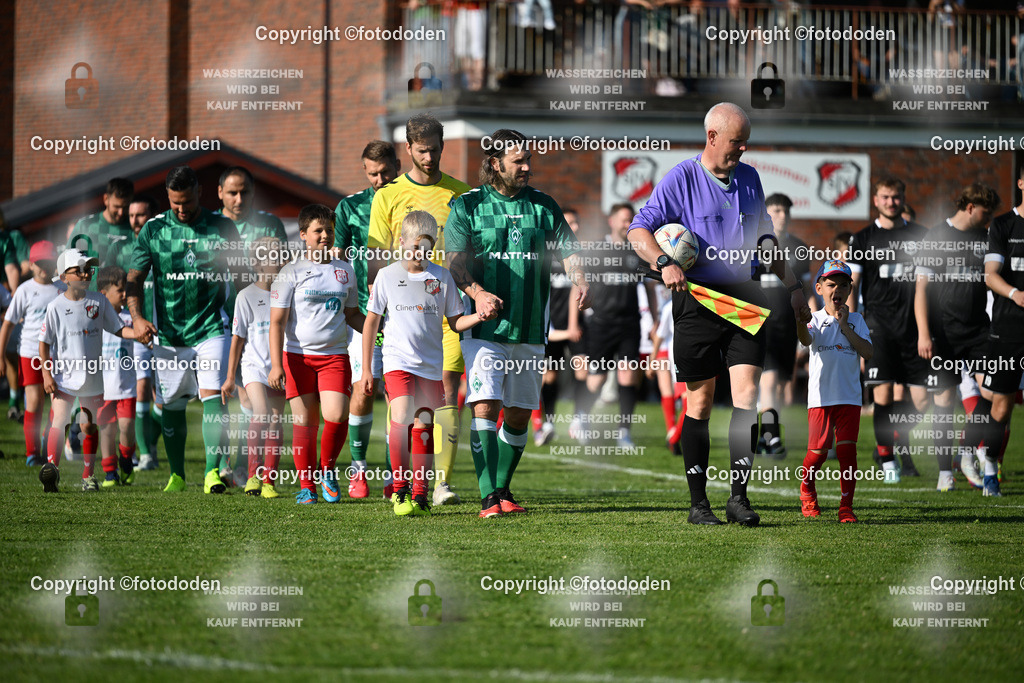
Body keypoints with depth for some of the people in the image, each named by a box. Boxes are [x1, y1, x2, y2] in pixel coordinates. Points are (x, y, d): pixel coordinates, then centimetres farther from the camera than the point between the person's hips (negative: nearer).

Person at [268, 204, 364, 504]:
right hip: (298, 355, -2)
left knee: (336, 415, -14)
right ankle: (306, 485, 10)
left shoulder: (345, 271, 11)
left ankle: (327, 471, 10)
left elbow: (352, 314, 23)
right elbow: (277, 321, -3)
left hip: (335, 355, 2)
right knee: (304, 422, -1)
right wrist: (276, 365, -11)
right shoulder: (292, 273, -1)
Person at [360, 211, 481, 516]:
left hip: (431, 363, 2)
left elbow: (455, 322, 10)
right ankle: (399, 489, -9)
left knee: (423, 424, 4)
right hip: (397, 361, -2)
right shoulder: (388, 276, 2)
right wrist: (366, 370, 5)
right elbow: (371, 322, 8)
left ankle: (419, 494, 13)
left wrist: (480, 316, -12)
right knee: (401, 416, -20)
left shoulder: (441, 277, 5)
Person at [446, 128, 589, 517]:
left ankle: (502, 490, 22)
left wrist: (580, 281, -19)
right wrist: (478, 293, -26)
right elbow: (456, 260, -7)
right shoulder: (467, 205, 2)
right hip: (484, 327, -4)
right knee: (485, 405, -15)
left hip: (530, 328, 4)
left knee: (519, 414, 8)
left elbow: (568, 250, 3)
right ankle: (489, 497, -19)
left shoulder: (542, 206, 11)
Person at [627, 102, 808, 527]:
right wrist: (664, 263, -25)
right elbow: (639, 230, -8)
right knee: (700, 401, 0)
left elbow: (764, 237, 25)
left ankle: (738, 497, -5)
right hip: (697, 298, -4)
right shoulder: (680, 180, -4)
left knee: (747, 393, -8)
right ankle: (698, 503, 7)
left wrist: (791, 284, 24)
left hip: (745, 296, 4)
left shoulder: (749, 178, 12)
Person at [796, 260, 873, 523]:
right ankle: (807, 491, 27)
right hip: (821, 397, -1)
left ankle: (846, 506, -1)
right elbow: (806, 340, -21)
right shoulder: (816, 319, 2)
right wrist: (802, 323, -44)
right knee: (818, 451, -2)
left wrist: (844, 325, -8)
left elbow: (867, 352, -4)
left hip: (849, 397, 1)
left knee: (847, 449, -8)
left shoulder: (855, 320, 9)